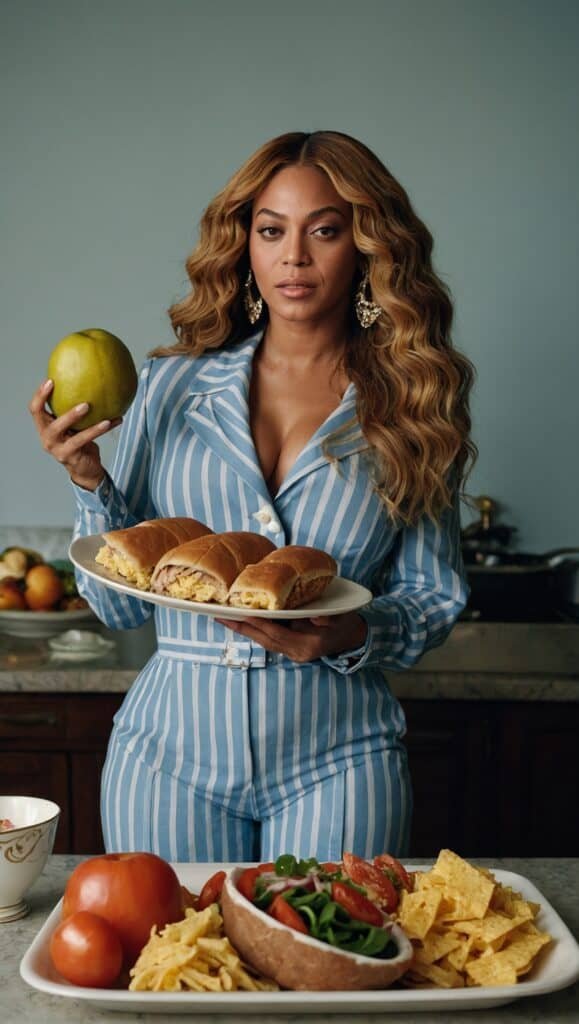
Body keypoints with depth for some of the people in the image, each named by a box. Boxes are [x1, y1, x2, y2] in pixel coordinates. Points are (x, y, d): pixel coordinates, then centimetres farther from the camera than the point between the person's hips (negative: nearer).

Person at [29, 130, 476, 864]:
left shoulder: (411, 411, 0)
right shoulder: (172, 386, 2)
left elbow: (435, 598, 2)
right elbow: (118, 606, 2)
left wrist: (351, 636, -18)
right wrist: (88, 481, -13)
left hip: (335, 757, 0)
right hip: (172, 748, 1)